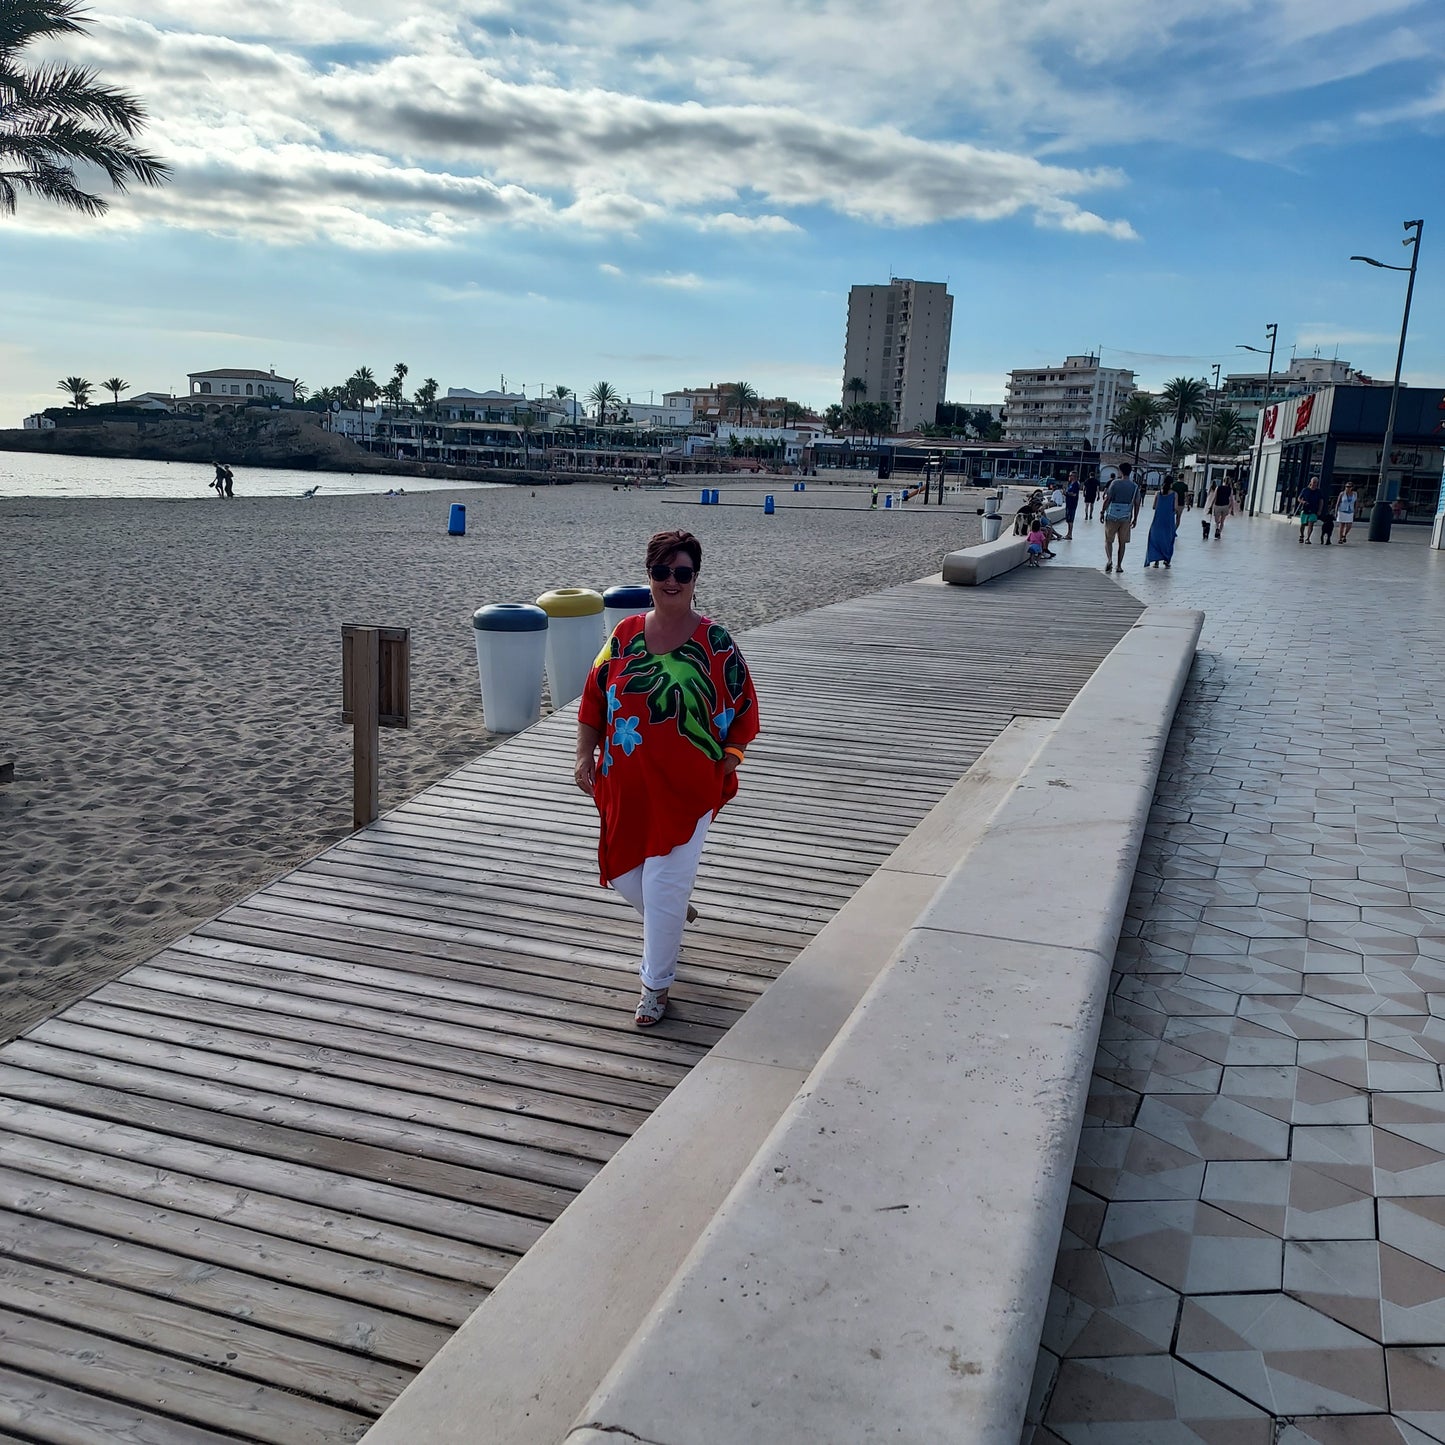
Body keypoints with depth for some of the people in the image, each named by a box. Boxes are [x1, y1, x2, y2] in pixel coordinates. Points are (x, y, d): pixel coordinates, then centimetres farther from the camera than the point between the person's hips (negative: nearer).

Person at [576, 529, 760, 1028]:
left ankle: (656, 986, 17)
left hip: (688, 788, -3)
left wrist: (730, 759, -7)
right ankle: (673, 912, 46)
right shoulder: (625, 635, 1)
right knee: (624, 874, 12)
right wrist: (586, 757, 1)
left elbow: (744, 708, 2)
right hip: (626, 785, 3)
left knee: (664, 885, -2)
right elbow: (593, 700, 7)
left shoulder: (715, 642, -5)